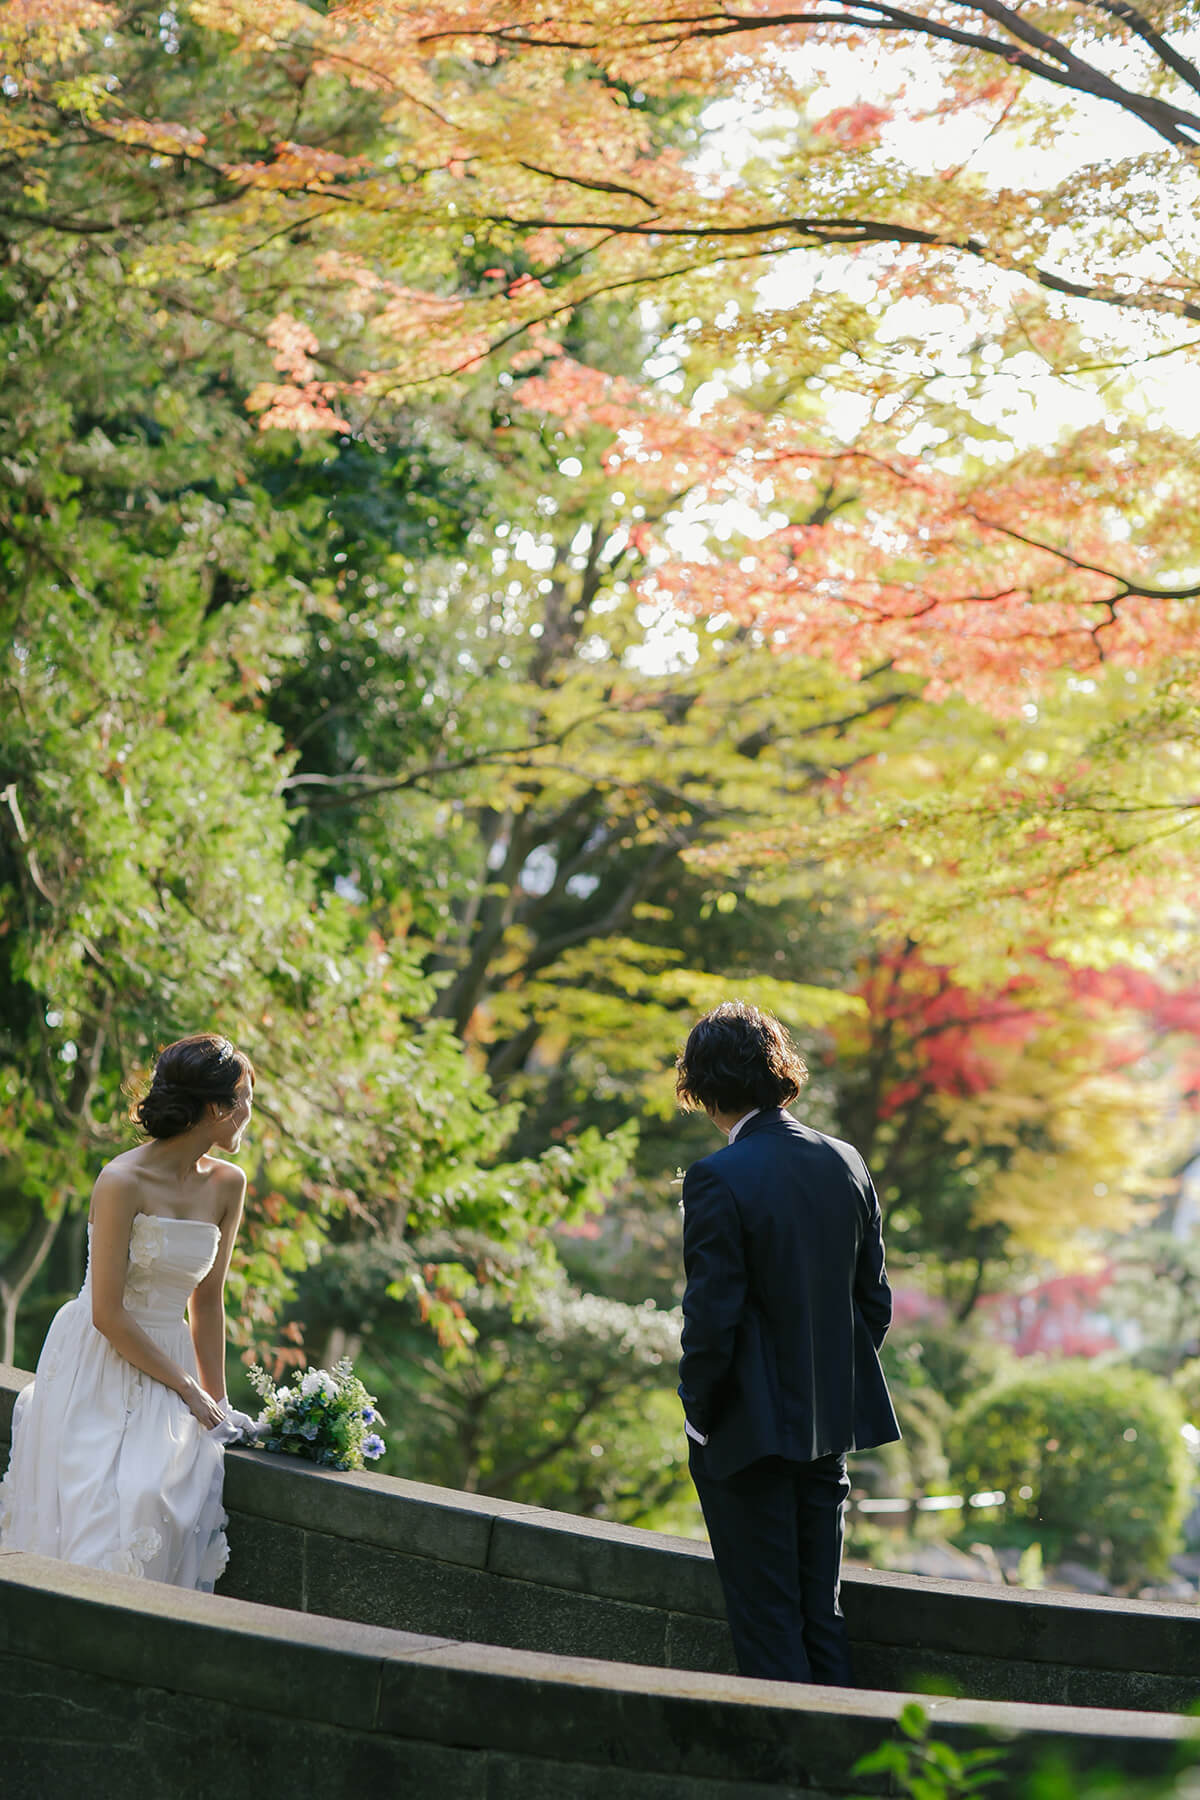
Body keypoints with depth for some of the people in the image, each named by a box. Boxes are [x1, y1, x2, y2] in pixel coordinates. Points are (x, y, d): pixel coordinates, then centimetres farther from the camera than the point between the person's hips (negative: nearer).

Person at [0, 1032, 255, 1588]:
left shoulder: (227, 1185, 2)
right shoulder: (121, 1182, -17)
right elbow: (108, 1315, -16)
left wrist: (216, 1399, 10)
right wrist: (189, 1390, -12)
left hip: (167, 1364, 5)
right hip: (96, 1369, -5)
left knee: (155, 1496, -19)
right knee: (98, 1504, -21)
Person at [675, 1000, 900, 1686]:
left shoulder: (719, 1179, -17)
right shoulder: (846, 1163, 3)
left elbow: (712, 1316, -17)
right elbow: (875, 1301, 8)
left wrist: (699, 1414, -4)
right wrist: (836, 1388, 16)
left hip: (752, 1429, -6)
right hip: (833, 1425, 6)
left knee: (767, 1619, 3)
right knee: (822, 1612, 16)